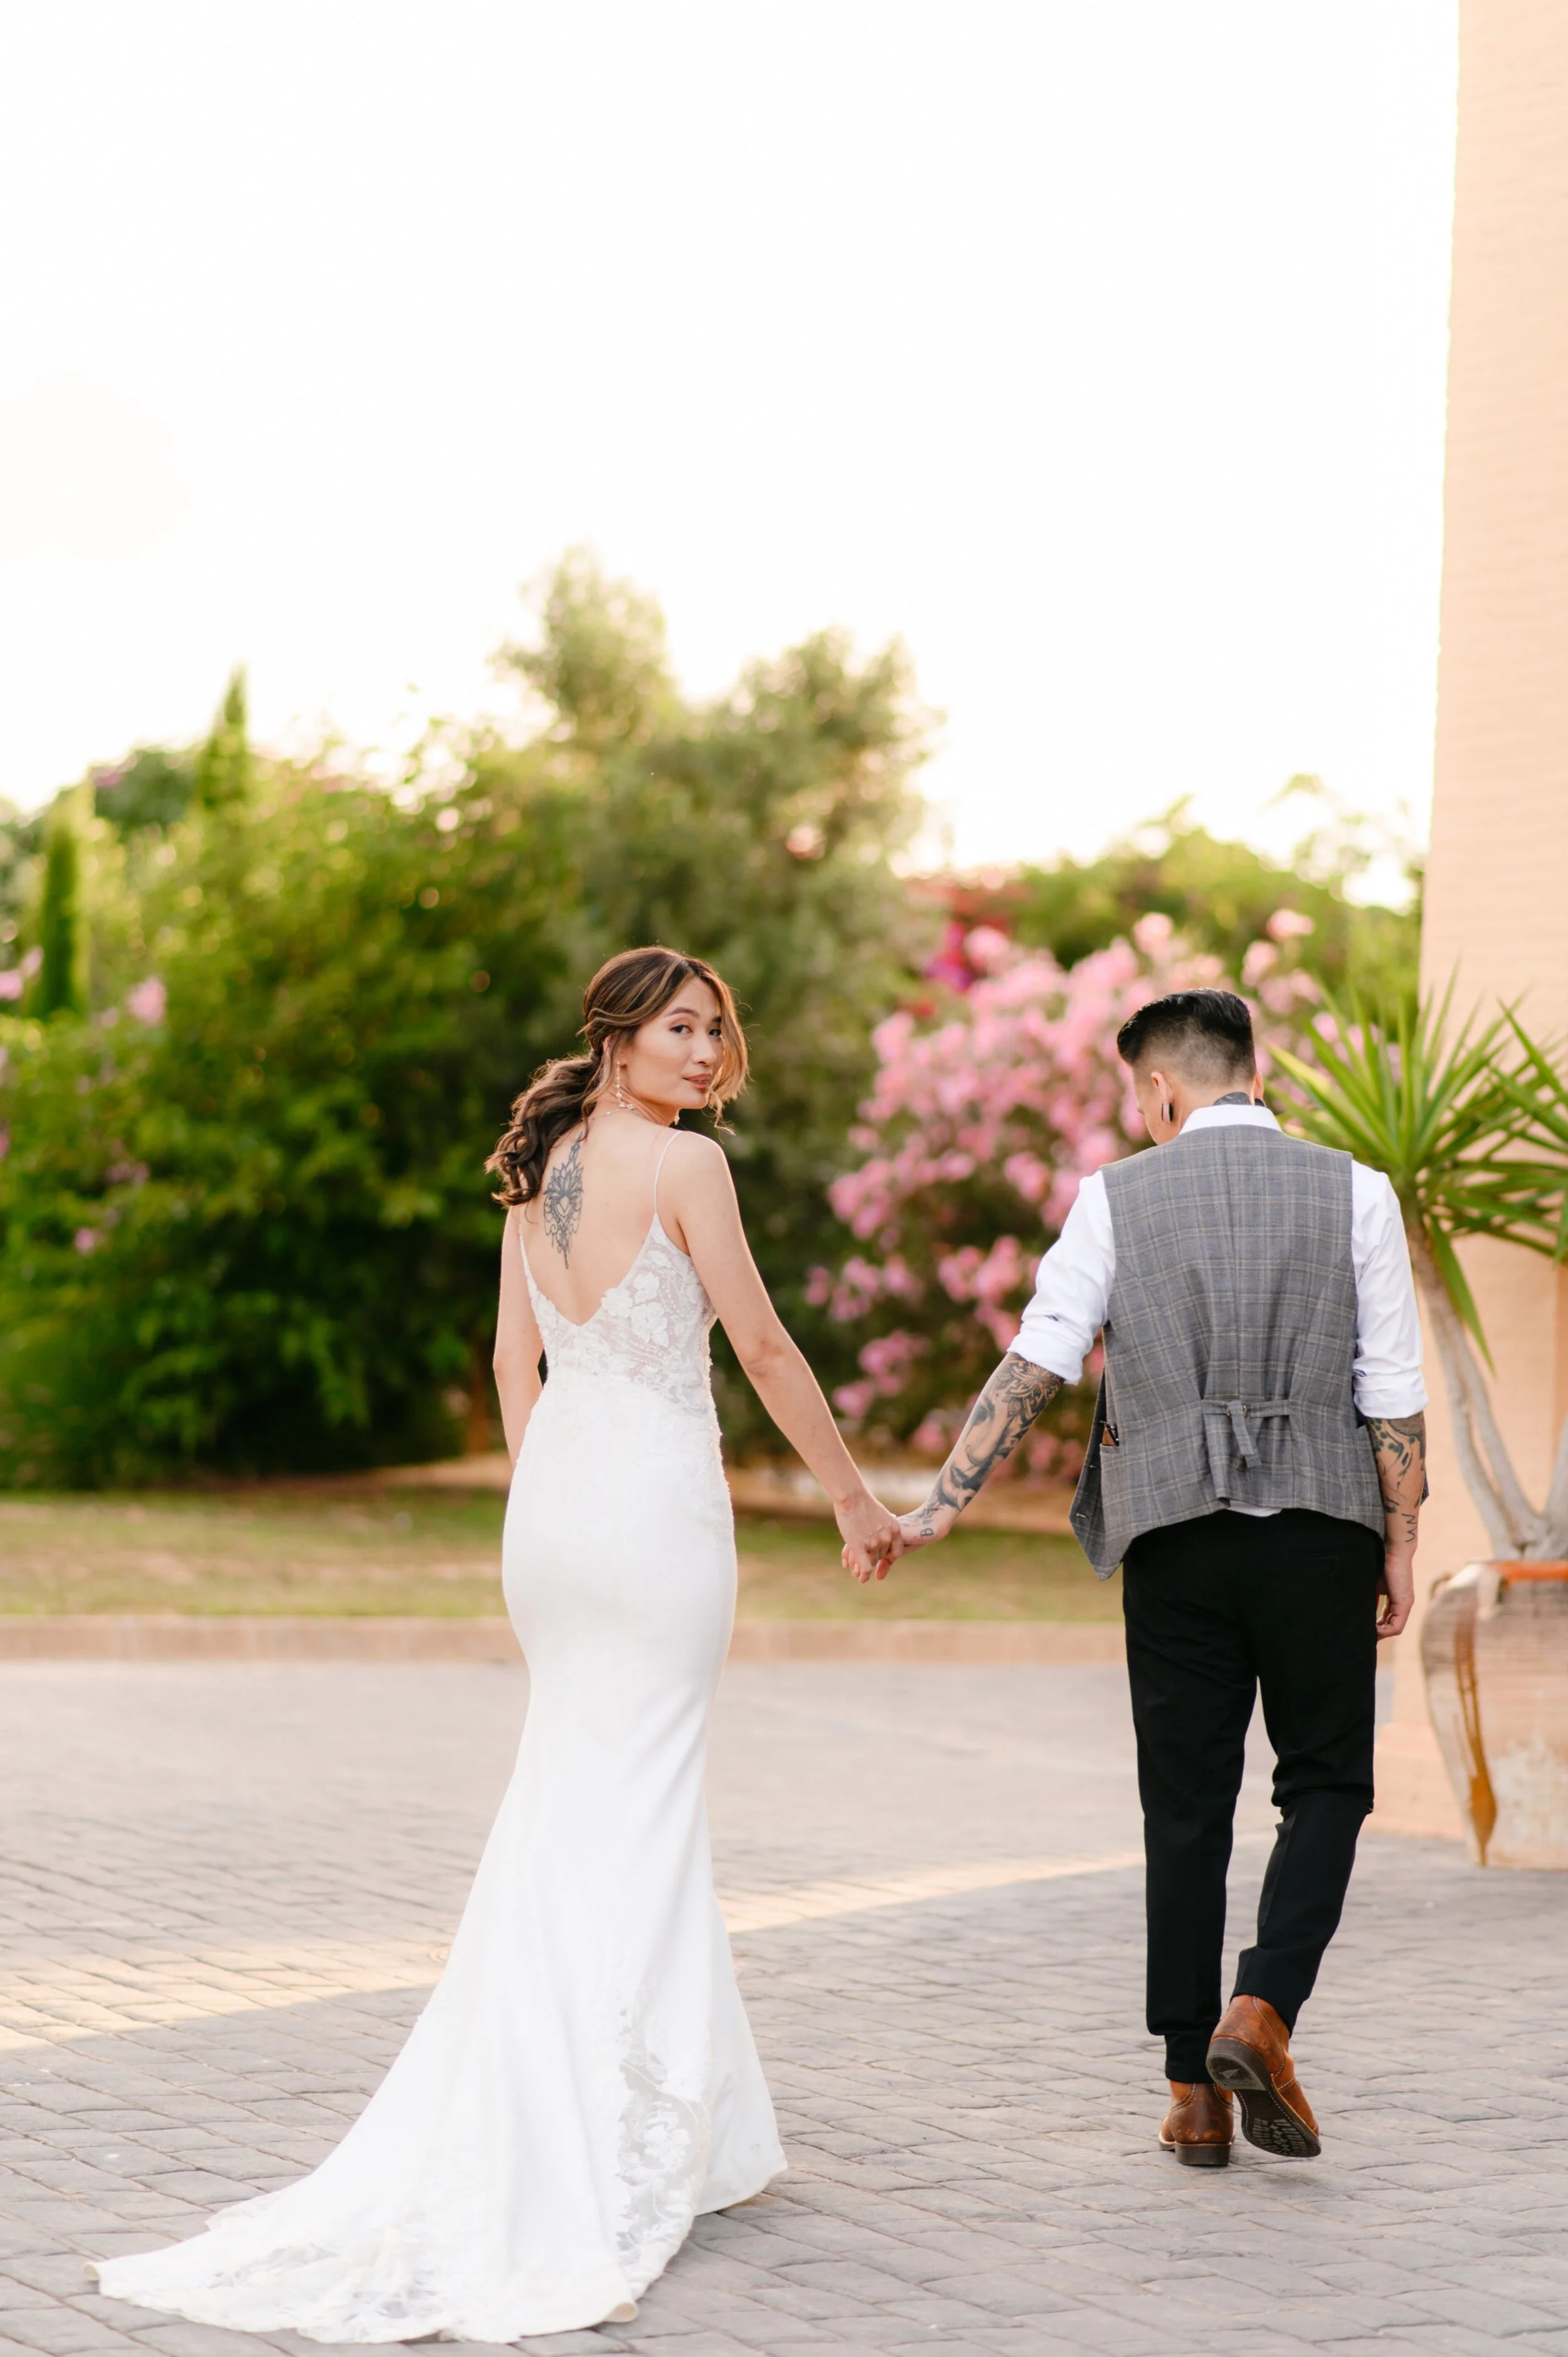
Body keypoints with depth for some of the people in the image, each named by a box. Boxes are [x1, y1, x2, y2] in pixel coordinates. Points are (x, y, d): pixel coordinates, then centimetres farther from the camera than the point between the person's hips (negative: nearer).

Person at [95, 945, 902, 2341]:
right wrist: (855, 1497, 2)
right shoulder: (686, 1164, -11)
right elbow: (764, 1350, -8)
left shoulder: (539, 1166, 11)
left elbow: (515, 1360, 14)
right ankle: (601, 2163, 2)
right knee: (635, 1807, -1)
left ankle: (694, 2135, 20)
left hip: (552, 1497, 7)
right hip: (657, 1502, -7)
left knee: (582, 1797, 12)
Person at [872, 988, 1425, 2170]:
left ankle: (1196, 2094, 10)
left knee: (1186, 1807, 7)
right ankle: (1264, 2009, -9)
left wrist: (942, 1504, 0)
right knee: (1326, 1782, 12)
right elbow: (1393, 1393, 0)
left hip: (1175, 1535, 1)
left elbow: (1034, 1368, -3)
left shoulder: (1114, 1198, 2)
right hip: (1321, 1524, -1)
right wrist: (1401, 1542, 7)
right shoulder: (1354, 1192, 3)